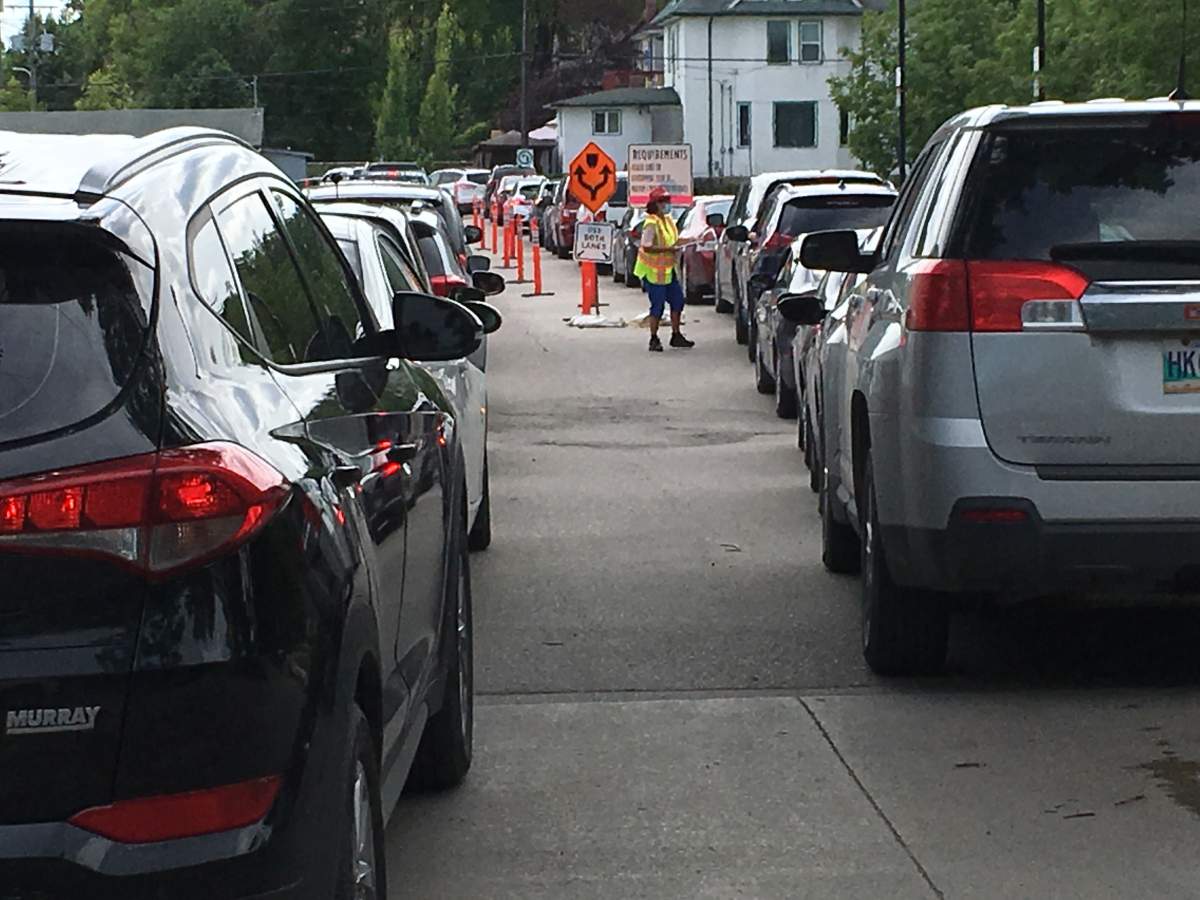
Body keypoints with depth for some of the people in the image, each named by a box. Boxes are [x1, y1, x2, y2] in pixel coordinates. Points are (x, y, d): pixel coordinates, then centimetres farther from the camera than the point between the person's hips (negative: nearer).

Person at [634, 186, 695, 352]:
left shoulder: (669, 220, 10)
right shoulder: (651, 223, -18)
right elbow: (647, 247, -27)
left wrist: (678, 245, 5)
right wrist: (668, 249, -27)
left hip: (668, 269, 9)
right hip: (653, 271, -9)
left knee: (677, 301, 10)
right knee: (657, 306, -4)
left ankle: (676, 336, 21)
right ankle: (654, 340, 7)